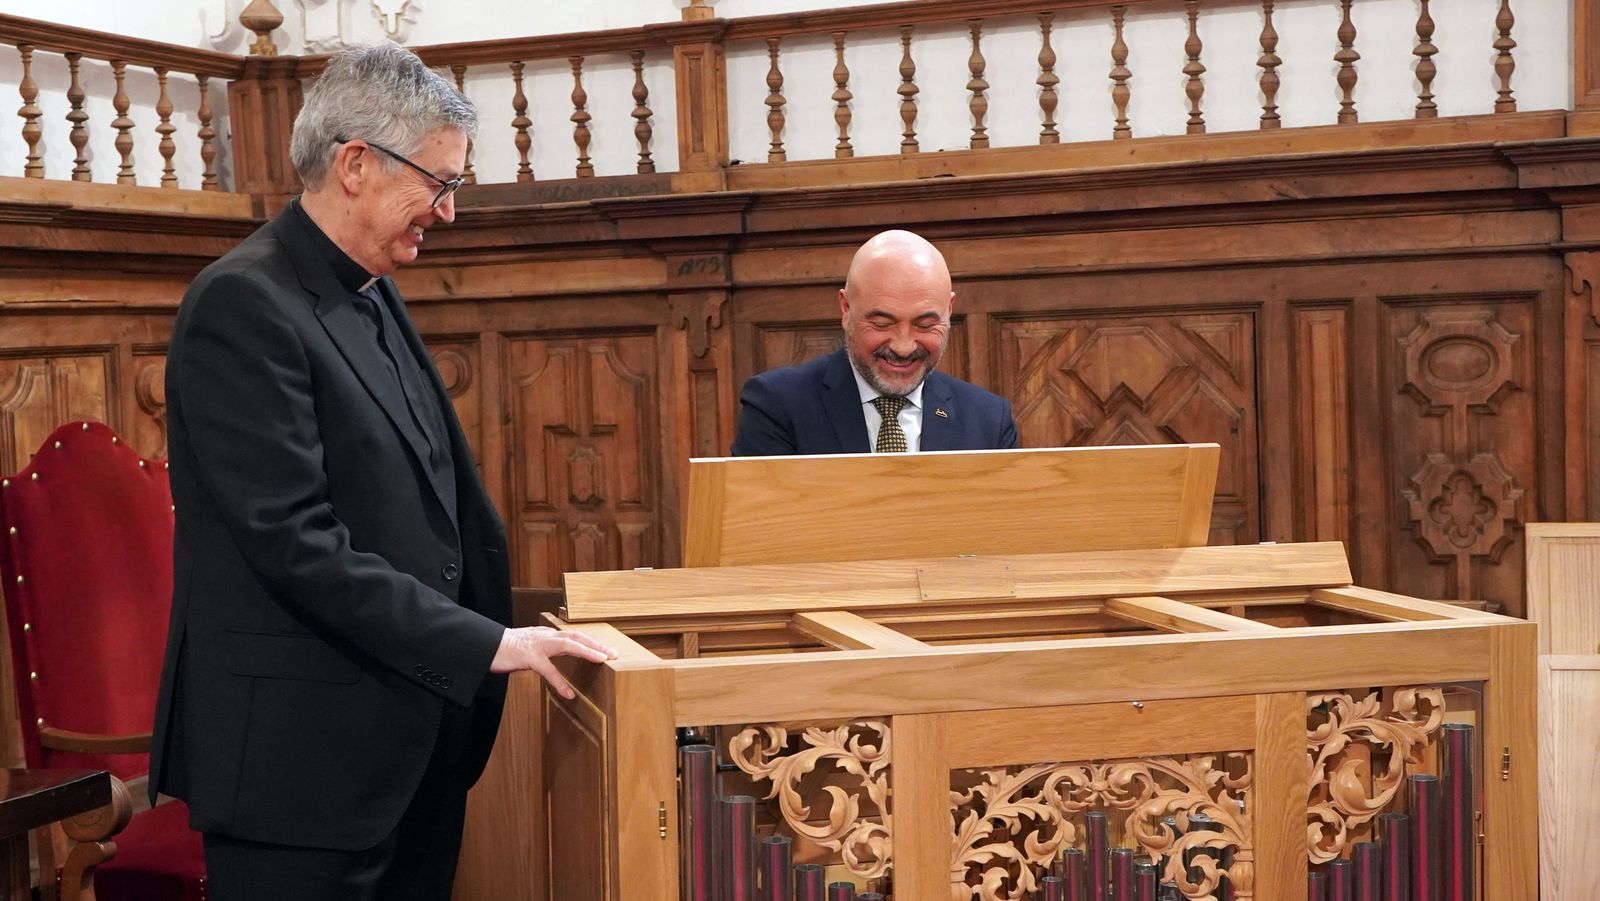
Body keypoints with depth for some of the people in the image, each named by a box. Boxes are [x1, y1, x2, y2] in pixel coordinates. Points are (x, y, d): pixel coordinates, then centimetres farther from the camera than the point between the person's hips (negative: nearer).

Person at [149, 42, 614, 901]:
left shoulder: (373, 297, 12)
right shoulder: (244, 304, -16)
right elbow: (295, 542, -22)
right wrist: (484, 643, -21)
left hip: (409, 739, 9)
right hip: (302, 758, -9)